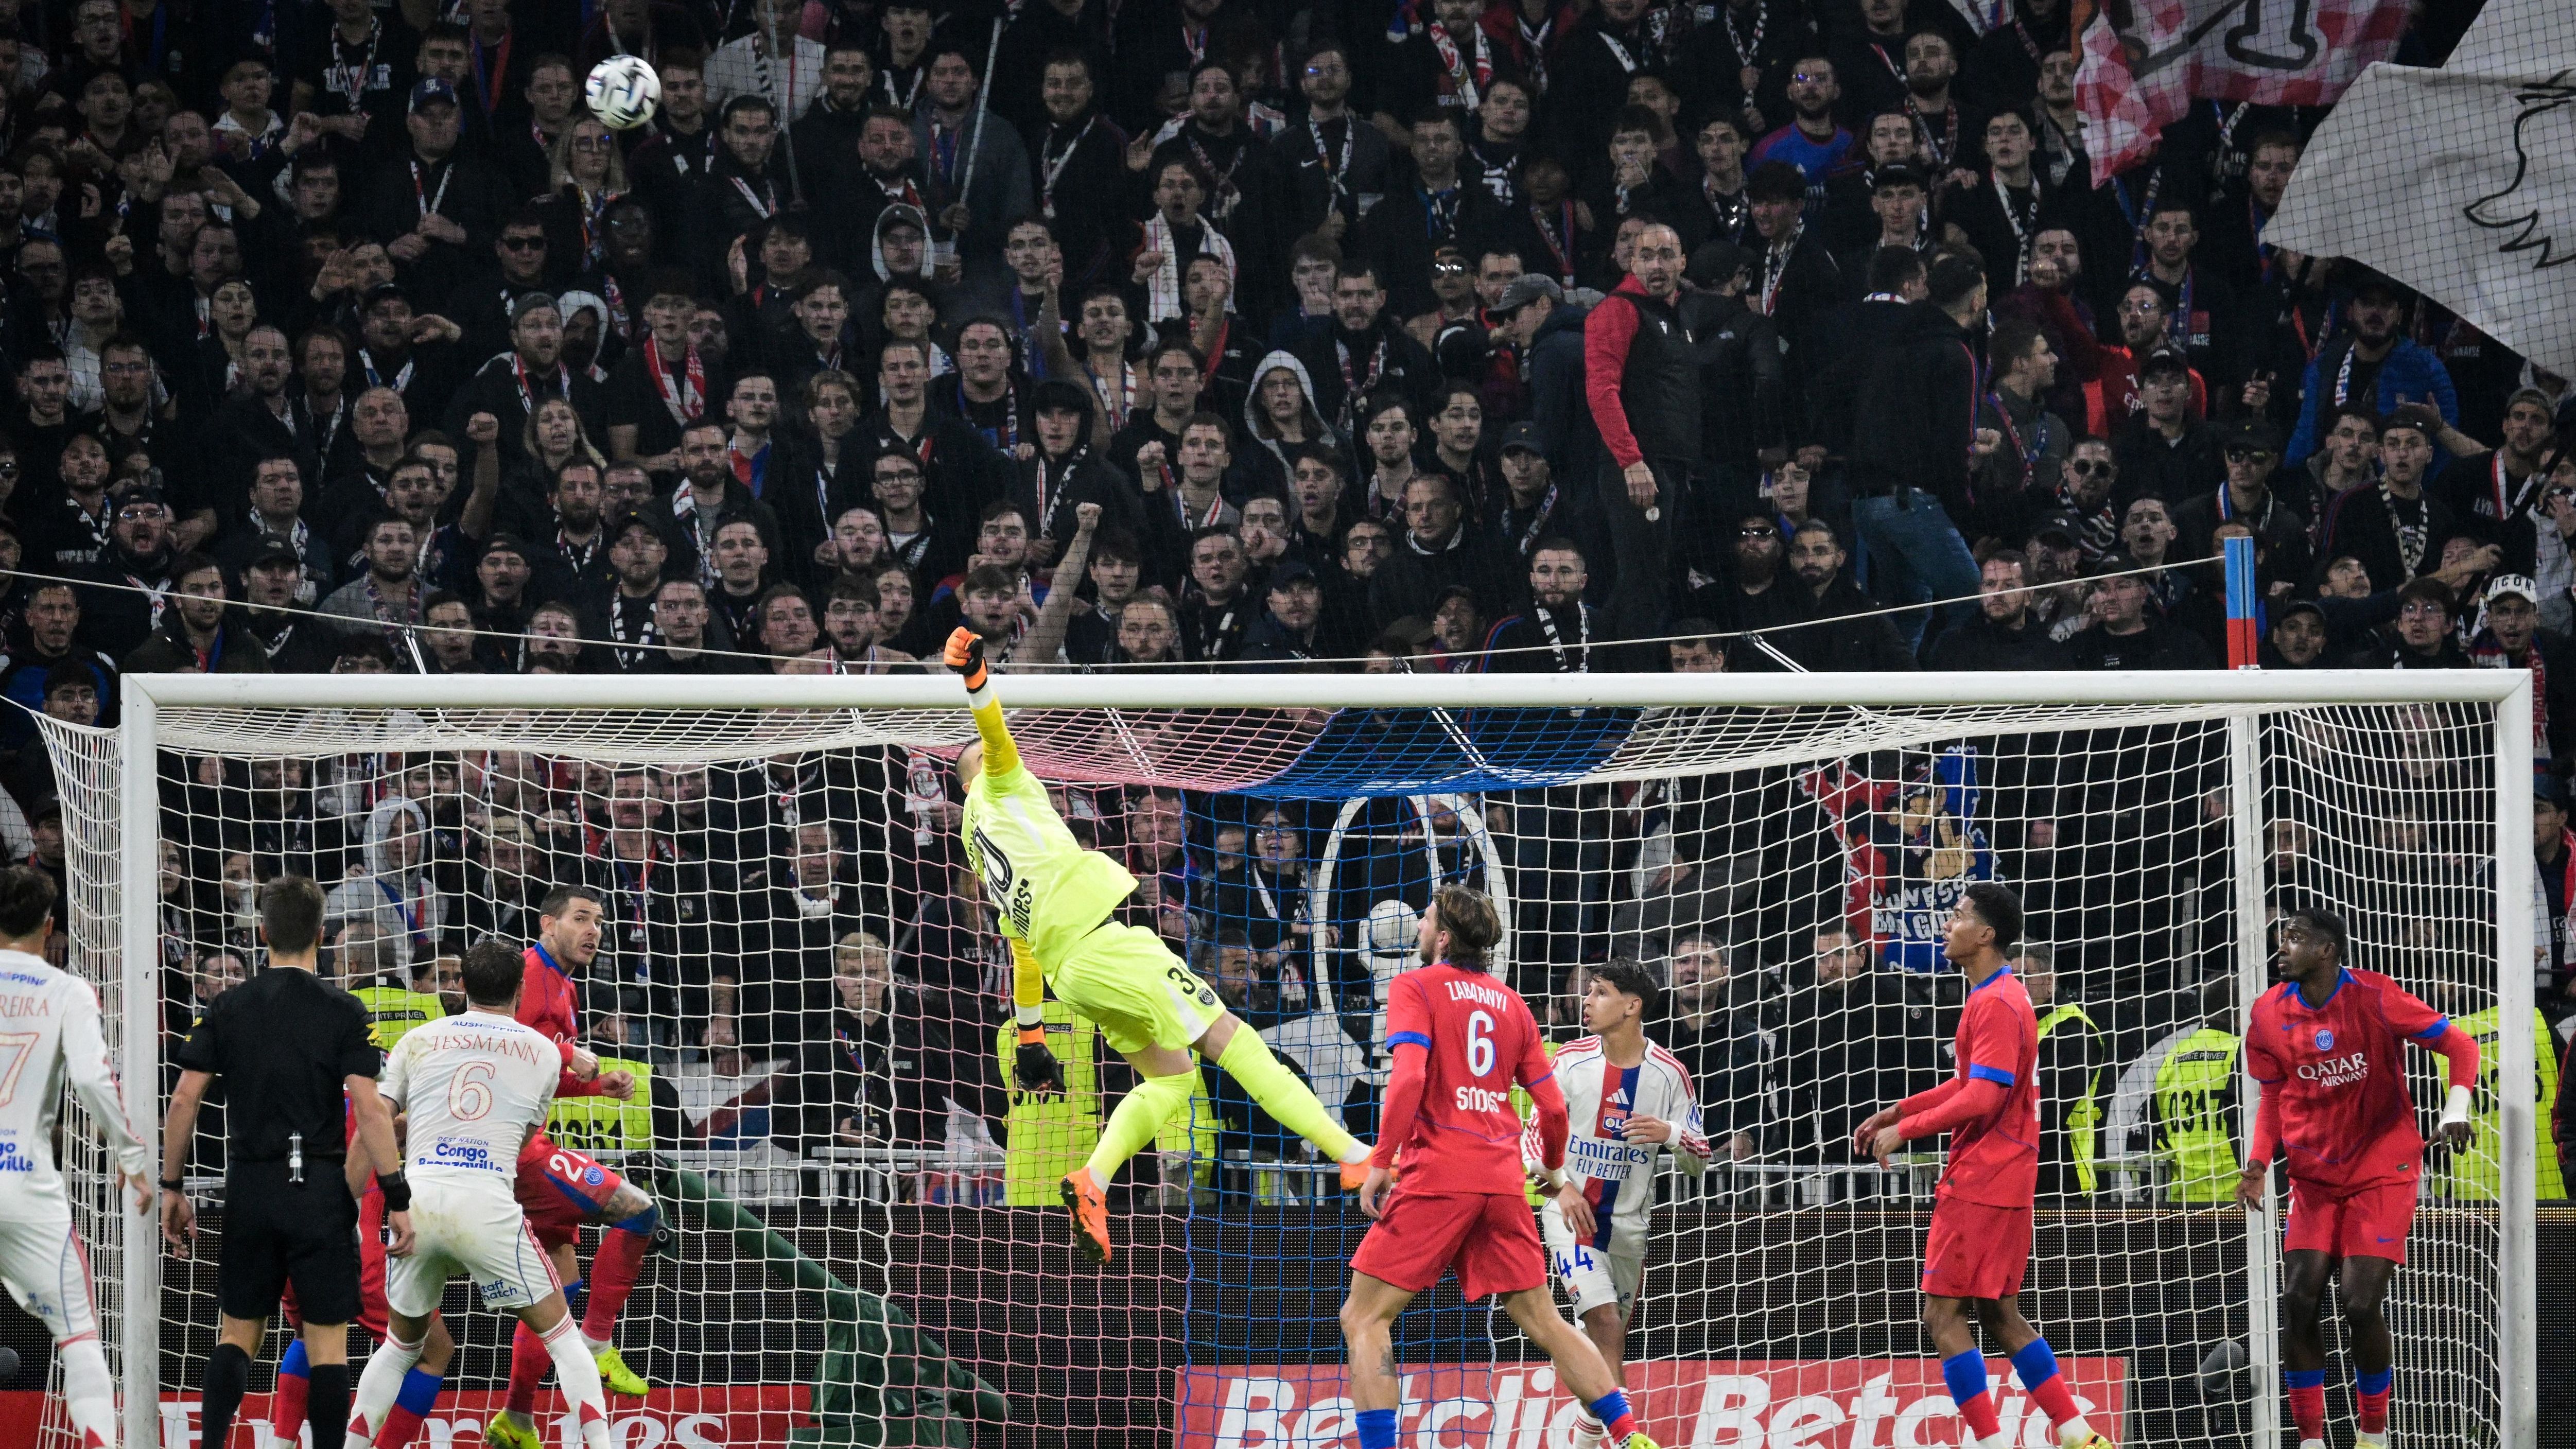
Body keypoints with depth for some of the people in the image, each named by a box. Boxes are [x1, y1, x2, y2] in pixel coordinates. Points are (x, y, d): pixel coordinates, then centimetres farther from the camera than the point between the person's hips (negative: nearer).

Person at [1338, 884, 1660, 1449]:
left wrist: (1382, 1162, -12)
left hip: (1438, 1174, -5)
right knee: (1542, 1319, 12)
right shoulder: (1512, 1004, 16)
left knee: (1364, 1317, -1)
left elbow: (1408, 1078, -16)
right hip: (1503, 1180, 6)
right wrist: (1555, 1174, 31)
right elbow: (1553, 1106, 15)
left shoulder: (1415, 987, 1)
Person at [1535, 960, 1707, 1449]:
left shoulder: (1669, 1073, -4)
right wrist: (1560, 1187, -12)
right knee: (1605, 1323, -19)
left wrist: (1670, 1133, -21)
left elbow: (1700, 1161, 0)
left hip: (1628, 1222, 2)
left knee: (1610, 1342, 11)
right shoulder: (1572, 1060, -5)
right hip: (1571, 1213, -2)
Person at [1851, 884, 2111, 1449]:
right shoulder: (1996, 997, 16)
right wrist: (1897, 1112, 19)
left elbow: (1982, 1099, -22)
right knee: (2000, 1314, 13)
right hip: (2003, 1182, 10)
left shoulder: (1996, 1004, -16)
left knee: (1943, 1313, -8)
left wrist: (1905, 1131, -15)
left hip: (1980, 1183, -10)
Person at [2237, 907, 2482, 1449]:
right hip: (2315, 1176, 4)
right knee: (2299, 1300, -8)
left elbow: (2459, 1045, -10)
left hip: (2382, 1171, -4)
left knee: (2362, 1304, -12)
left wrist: (2456, 1109, -26)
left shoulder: (2374, 998, -15)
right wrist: (2260, 1163, -1)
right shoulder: (2270, 1014, -1)